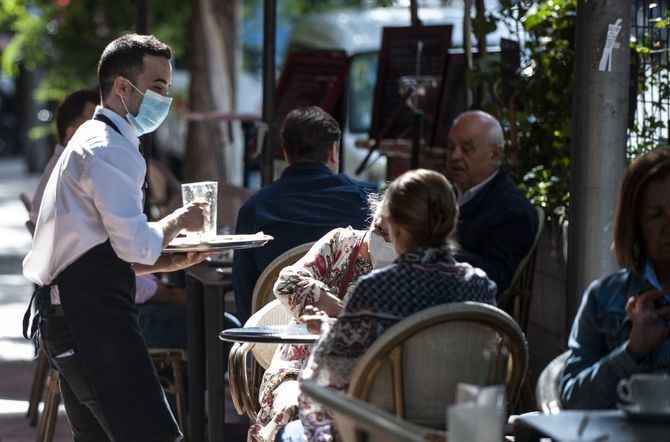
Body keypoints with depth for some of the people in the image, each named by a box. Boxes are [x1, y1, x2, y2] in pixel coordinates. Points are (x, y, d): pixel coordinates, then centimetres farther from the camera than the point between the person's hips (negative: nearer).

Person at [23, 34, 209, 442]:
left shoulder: (92, 141, 23)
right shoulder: (110, 149, -10)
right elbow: (136, 245, -18)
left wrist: (172, 261, 15)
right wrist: (176, 223, 1)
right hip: (94, 316, -11)